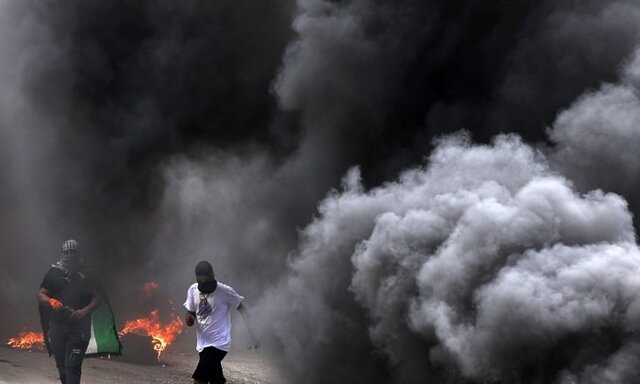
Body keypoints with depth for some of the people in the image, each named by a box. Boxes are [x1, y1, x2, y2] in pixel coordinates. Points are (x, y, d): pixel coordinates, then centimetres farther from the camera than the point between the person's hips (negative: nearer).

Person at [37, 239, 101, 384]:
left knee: (72, 366, -13)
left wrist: (85, 311, -16)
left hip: (79, 327, -3)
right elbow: (40, 295, 6)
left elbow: (97, 298, 2)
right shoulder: (54, 273, 7)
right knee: (61, 366, 12)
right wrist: (51, 301, -16)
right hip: (57, 326, 3)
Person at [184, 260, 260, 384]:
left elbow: (242, 310, -6)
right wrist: (189, 319, -15)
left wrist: (253, 336, -9)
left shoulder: (225, 291, -14)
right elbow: (190, 313, 11)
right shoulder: (193, 290, 1)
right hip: (202, 344, 6)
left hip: (218, 344, -6)